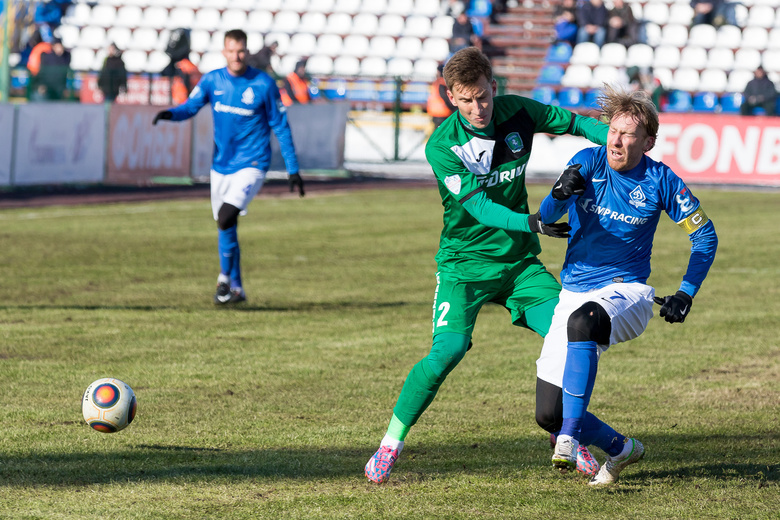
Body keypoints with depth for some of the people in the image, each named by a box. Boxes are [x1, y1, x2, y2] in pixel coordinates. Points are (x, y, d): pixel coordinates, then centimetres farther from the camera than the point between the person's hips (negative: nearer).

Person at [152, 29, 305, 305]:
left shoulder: (263, 84, -7)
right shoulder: (212, 80, 2)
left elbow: (280, 126, -2)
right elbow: (191, 106, 2)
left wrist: (293, 170, -2)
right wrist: (170, 114, -23)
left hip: (251, 165, -4)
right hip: (221, 166, 5)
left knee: (226, 216, -24)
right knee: (226, 229, 9)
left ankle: (225, 276, -6)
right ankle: (235, 288, 24)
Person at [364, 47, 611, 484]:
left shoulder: (517, 113, -5)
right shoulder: (442, 146, -17)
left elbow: (576, 123, 8)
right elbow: (479, 207, -23)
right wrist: (534, 224, -37)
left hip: (519, 261, 4)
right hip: (465, 263, -4)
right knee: (450, 348, -21)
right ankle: (391, 443, -6)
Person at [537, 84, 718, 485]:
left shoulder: (661, 181, -5)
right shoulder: (588, 163, -3)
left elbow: (704, 235, 7)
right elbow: (546, 217, -16)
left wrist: (686, 294, -2)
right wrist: (560, 195, -39)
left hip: (626, 292, -3)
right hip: (573, 296, 3)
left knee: (584, 319, -40)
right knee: (548, 411, -3)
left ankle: (570, 437, -41)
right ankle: (620, 450, 24)